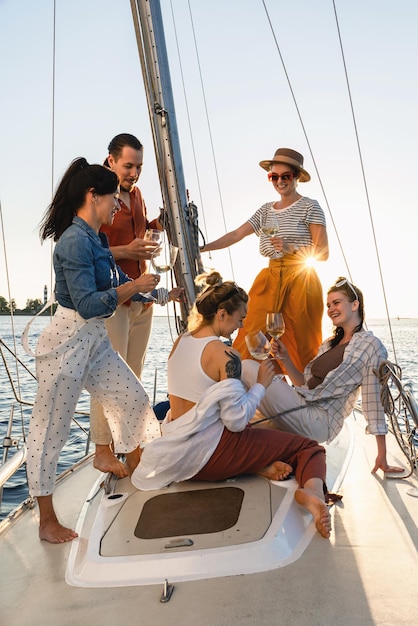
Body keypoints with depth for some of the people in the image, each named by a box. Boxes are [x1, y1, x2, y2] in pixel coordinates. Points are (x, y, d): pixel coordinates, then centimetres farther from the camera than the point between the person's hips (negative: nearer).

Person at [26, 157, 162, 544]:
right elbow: (88, 304, -24)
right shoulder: (74, 241, -19)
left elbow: (117, 285, 20)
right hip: (67, 341, -9)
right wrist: (135, 286, -16)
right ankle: (47, 522, 17)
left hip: (96, 341, 10)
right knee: (52, 428, 3)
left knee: (133, 400, 14)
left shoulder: (96, 239, 11)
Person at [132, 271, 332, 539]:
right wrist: (261, 384, -6)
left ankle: (259, 467, 5)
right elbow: (236, 420, -19)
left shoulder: (180, 342, 5)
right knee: (308, 446, 2)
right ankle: (313, 491, -26)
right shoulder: (224, 355, -18)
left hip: (176, 454, 7)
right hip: (207, 454, -7)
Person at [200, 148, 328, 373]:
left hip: (300, 282, -5)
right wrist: (202, 248, 0)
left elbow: (323, 253, -6)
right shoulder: (266, 210, 17)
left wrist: (291, 248, -20)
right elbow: (236, 235, 10)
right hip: (270, 280, 5)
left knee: (301, 347, -2)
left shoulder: (309, 207, 1)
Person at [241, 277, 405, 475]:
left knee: (247, 368, -16)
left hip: (318, 420, -8)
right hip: (303, 409, 8)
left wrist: (382, 456, -6)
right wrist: (285, 358, 4)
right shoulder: (330, 344, 22)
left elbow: (373, 400, -7)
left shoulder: (371, 346, -2)